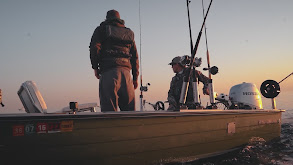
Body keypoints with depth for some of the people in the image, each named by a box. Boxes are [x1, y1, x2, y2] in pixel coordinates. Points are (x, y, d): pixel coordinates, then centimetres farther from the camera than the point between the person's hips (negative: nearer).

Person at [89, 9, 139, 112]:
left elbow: (94, 47, -4)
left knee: (109, 109, -7)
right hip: (126, 71, 4)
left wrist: (95, 67, 6)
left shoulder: (101, 29, 13)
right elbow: (135, 56, 20)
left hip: (109, 71, -4)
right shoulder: (129, 33, 25)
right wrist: (135, 77, 21)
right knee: (129, 109, 7)